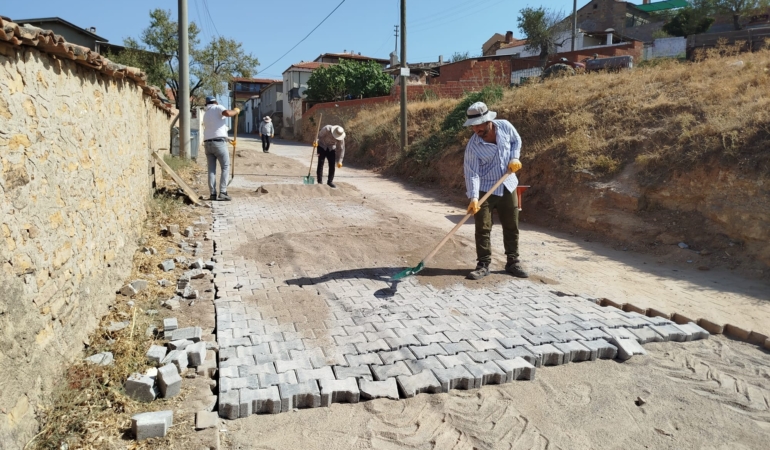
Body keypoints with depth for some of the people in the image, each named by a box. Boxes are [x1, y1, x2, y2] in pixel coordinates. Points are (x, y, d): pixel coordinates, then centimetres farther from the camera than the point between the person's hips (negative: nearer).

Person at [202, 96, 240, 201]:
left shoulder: (205, 114, 23)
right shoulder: (218, 107, 2)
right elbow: (227, 113, -20)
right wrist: (236, 111, -1)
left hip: (207, 143, 6)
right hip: (219, 142, -6)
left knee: (211, 169, 8)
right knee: (225, 167, 1)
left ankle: (212, 193, 3)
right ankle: (223, 192, -8)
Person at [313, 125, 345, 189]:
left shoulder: (341, 137, -22)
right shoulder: (327, 129, -31)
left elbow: (341, 149, -15)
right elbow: (319, 135, -21)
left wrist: (339, 161, -15)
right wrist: (316, 141, -42)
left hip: (331, 148, 3)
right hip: (322, 146, -3)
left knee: (332, 164, -3)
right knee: (321, 163, -8)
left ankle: (330, 181, 9)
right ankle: (319, 182, -4)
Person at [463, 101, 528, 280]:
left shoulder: (505, 126, -9)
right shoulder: (473, 146, -19)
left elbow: (516, 141, 11)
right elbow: (472, 173, -22)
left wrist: (514, 158, -7)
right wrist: (473, 197, -33)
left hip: (508, 186, 3)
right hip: (485, 190, -3)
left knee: (511, 227, 10)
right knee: (483, 228, -3)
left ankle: (513, 263, 23)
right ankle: (483, 265, 9)